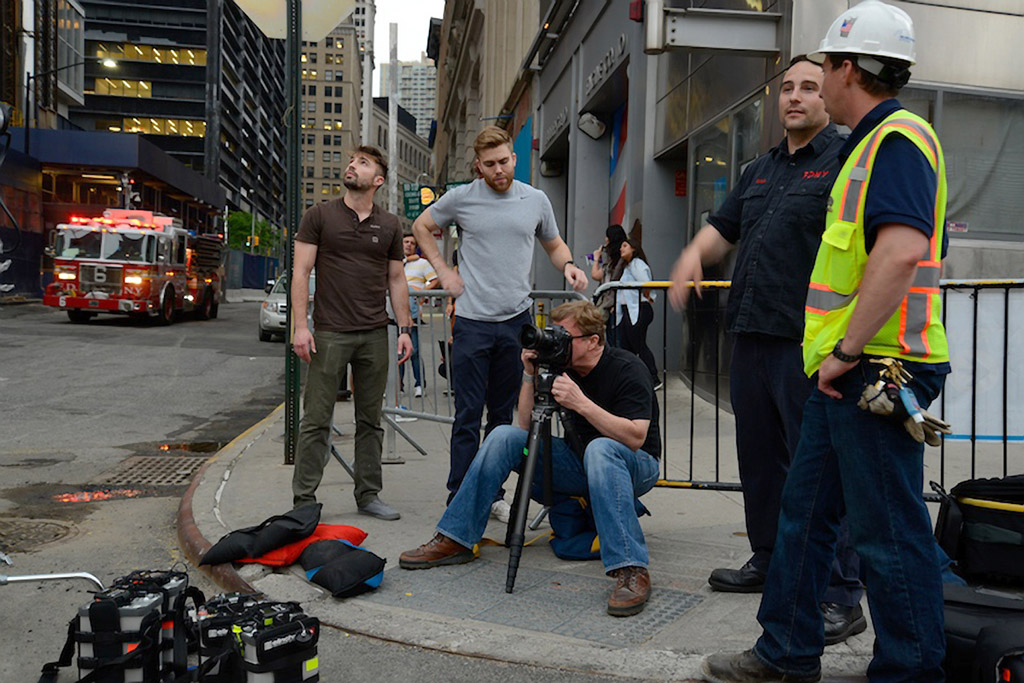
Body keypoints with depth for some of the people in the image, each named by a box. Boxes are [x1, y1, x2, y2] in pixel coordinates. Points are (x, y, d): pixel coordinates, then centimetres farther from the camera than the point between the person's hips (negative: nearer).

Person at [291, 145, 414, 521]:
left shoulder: (389, 225, 11)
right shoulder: (319, 215, 2)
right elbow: (301, 272, -2)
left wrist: (404, 328, 7)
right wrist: (300, 325, -10)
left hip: (374, 335, 3)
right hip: (329, 334, -3)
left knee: (371, 419, 10)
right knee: (316, 419, -1)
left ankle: (368, 495, 20)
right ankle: (304, 500, 7)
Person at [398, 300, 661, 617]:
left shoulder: (626, 368, -17)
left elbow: (635, 437, -27)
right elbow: (526, 427, -1)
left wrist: (581, 403, -35)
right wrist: (530, 374, -14)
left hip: (635, 468, -6)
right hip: (580, 464, 6)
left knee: (599, 449, -42)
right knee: (503, 436, -11)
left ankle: (631, 570, -45)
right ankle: (454, 540, -10)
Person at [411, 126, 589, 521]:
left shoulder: (536, 200, 8)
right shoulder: (461, 198, 1)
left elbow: (553, 244, 22)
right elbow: (422, 227, 15)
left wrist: (568, 265, 0)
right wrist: (443, 270, 4)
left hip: (517, 320, 3)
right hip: (472, 321, -2)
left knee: (504, 414, 10)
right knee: (468, 414, -1)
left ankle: (493, 493, 20)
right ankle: (460, 497, 7)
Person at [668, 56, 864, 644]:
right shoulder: (762, 170, 21)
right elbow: (724, 226, 26)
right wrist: (696, 253, 2)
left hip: (808, 342, -8)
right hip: (753, 334, 8)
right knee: (759, 458, 16)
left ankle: (841, 598, 3)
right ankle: (769, 563, 31)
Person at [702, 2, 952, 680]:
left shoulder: (898, 136, -12)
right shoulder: (870, 142, 20)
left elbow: (902, 250, -28)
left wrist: (846, 350, -23)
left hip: (876, 368, -11)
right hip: (846, 370, 11)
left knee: (888, 529, -1)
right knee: (805, 508, 15)